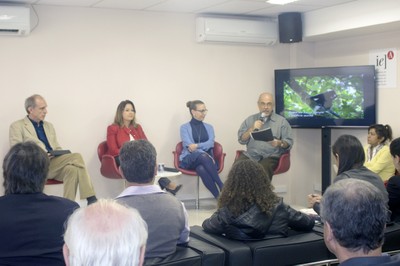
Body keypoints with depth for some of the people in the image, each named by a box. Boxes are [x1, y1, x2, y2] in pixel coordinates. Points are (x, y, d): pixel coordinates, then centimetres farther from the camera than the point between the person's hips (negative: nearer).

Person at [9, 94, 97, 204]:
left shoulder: (49, 126, 26)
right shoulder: (17, 126, 7)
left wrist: (63, 155, 0)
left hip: (54, 164, 6)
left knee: (72, 169, -30)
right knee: (76, 157, -26)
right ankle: (91, 199, -25)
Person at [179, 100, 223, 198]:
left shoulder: (209, 127, 18)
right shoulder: (184, 127, 8)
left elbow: (210, 143, 0)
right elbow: (189, 146, -7)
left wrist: (197, 146, -20)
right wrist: (205, 154, -21)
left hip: (206, 159, 2)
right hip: (189, 159, -2)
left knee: (201, 169, -37)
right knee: (203, 156, -38)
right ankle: (221, 186, -42)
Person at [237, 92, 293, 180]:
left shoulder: (282, 121, 10)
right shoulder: (250, 119, 17)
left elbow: (289, 143, 6)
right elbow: (241, 140, 12)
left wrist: (280, 143, -16)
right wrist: (252, 129, -4)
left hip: (270, 156, -2)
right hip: (250, 155, 2)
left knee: (263, 169, -35)